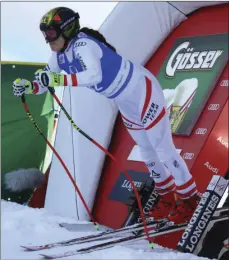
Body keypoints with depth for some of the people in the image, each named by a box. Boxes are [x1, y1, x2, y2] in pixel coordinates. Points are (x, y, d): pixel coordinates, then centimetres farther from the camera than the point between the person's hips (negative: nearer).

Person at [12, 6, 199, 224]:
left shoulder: (83, 45, -29)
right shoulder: (59, 55, -3)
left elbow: (94, 75, -46)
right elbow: (46, 82, 0)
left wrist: (58, 79, -52)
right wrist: (28, 87, -20)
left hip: (144, 92, -9)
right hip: (126, 103, 9)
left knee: (164, 151, 0)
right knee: (148, 154, 20)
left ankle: (189, 199, 17)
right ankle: (167, 196, 38)